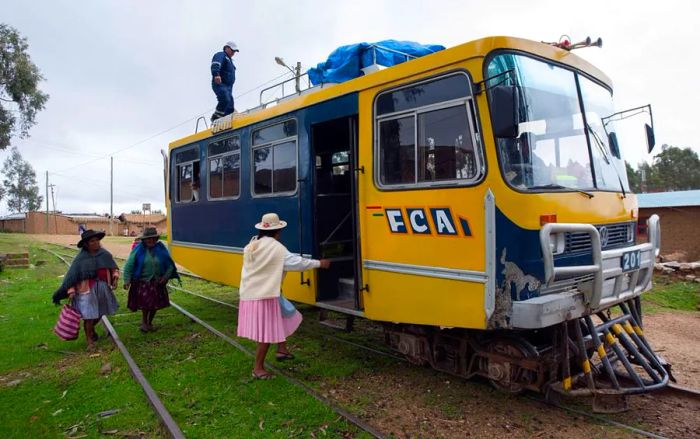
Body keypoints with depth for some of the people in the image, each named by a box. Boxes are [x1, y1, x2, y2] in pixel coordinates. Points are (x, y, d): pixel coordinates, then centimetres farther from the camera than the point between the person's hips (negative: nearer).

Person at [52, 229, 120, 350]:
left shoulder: (105, 254, -2)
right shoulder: (80, 259, -12)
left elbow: (113, 267, 12)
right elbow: (72, 276, -10)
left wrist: (115, 276, -4)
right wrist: (71, 291, -13)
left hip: (103, 289, 4)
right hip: (87, 291, -4)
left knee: (100, 313, 18)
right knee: (89, 316, -1)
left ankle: (91, 329, 49)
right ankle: (90, 341, 18)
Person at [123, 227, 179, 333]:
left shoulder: (161, 249, -2)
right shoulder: (139, 249, -9)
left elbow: (170, 265, 6)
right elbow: (129, 265, -8)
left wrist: (166, 276, -6)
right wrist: (127, 280, -15)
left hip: (157, 282, 3)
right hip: (142, 282, -3)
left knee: (155, 304, 9)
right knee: (145, 304, -5)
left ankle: (149, 322, 33)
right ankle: (144, 322, 22)